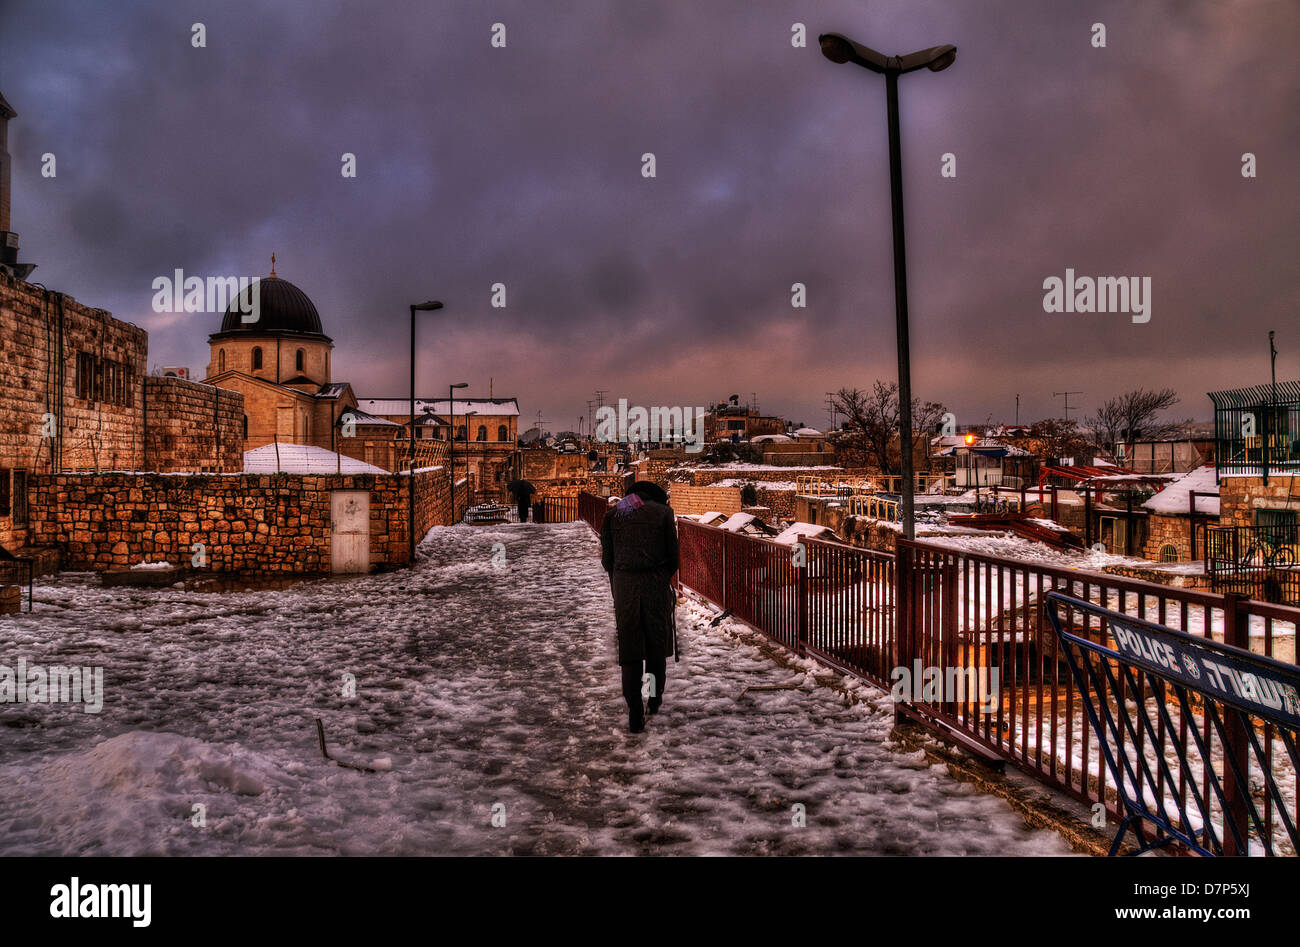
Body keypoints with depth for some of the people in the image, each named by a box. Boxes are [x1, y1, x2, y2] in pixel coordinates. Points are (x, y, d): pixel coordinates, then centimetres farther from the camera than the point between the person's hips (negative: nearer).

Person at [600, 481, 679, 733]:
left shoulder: (612, 515, 9)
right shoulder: (663, 512, 4)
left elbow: (607, 559, 6)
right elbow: (674, 553, 1)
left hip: (624, 586, 1)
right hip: (656, 584, -1)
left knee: (629, 648, 6)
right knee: (657, 642, 17)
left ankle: (635, 713, 1)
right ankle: (655, 698, 30)